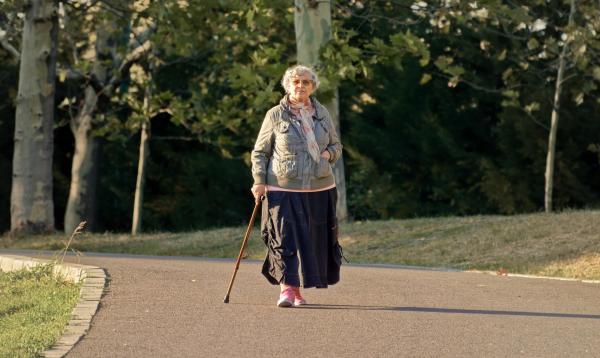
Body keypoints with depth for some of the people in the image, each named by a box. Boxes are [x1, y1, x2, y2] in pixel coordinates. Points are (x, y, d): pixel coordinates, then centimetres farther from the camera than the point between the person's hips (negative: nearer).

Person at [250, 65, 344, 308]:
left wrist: (328, 154, -2)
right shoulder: (275, 116, 1)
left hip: (319, 189, 4)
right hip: (284, 189, -4)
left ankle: (297, 290, 15)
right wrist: (259, 182, -6)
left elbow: (336, 145, 21)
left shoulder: (322, 114, 11)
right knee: (285, 237, -13)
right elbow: (259, 152, 5)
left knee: (315, 240, 5)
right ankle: (286, 289, -13)